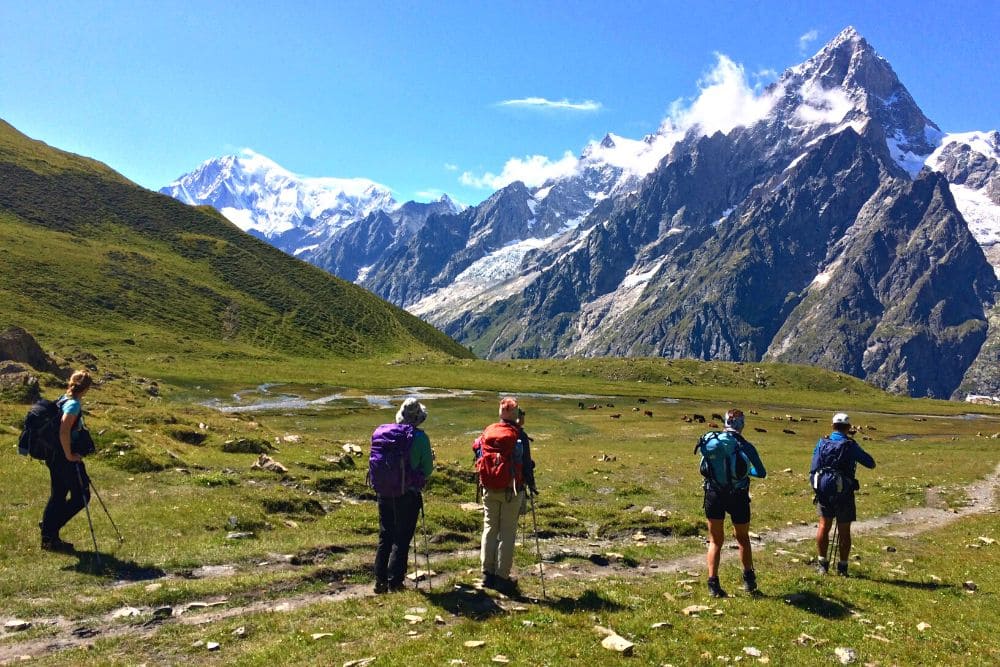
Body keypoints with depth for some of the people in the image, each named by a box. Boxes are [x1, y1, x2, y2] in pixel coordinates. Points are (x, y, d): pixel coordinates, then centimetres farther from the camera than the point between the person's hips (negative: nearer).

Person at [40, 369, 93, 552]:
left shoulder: (63, 400, 9)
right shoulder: (74, 405, -19)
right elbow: (64, 431, -30)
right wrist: (69, 455, -20)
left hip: (54, 457, 9)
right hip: (66, 459, -9)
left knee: (57, 497, 15)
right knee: (81, 497, 2)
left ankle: (49, 538, 21)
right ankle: (50, 527, 2)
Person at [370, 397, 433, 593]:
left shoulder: (379, 432, 0)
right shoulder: (419, 437, -13)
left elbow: (375, 463, 8)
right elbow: (427, 471, -10)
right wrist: (430, 459, 10)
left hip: (383, 494, 4)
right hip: (407, 495, -4)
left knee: (385, 537, 16)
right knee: (402, 540, 7)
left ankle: (380, 580, 18)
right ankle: (395, 582, 9)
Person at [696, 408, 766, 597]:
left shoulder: (709, 440, -3)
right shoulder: (745, 446, -9)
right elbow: (761, 473, -1)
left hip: (714, 495, 1)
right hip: (738, 497, -1)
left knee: (715, 541, 11)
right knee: (743, 538, 21)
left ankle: (713, 583, 3)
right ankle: (748, 580, 24)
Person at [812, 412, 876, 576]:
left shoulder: (822, 444, -2)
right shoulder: (850, 446, -10)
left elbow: (813, 471, -2)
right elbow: (871, 463, -1)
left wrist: (817, 490, 10)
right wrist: (858, 452, 15)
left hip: (824, 493, 2)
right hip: (844, 494, -2)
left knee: (824, 526, 14)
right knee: (844, 531, 10)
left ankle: (822, 564, 15)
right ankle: (842, 567, 17)